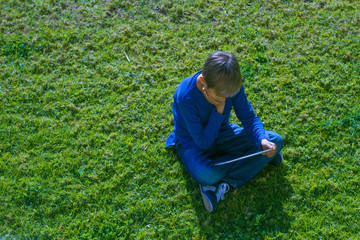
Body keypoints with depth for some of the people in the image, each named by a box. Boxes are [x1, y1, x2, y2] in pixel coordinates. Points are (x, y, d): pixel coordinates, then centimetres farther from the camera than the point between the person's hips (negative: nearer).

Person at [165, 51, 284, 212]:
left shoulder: (232, 85, -20)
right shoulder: (185, 96, -32)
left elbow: (249, 117, -10)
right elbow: (203, 142, -26)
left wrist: (262, 140, -30)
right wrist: (219, 109, -33)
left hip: (222, 134, 5)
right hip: (193, 142, -5)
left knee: (275, 140, -13)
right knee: (206, 175, -40)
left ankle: (223, 185, -23)